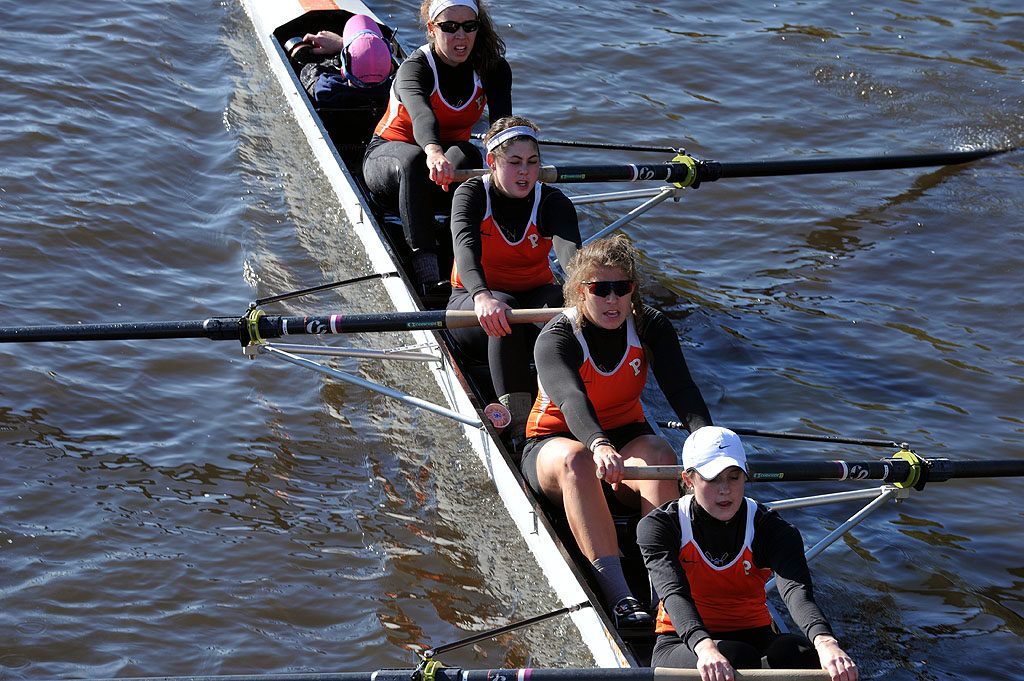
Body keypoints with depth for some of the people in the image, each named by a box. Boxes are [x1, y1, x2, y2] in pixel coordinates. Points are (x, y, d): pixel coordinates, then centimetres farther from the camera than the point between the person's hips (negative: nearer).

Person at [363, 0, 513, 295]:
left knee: (466, 154, -34)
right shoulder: (415, 68, -22)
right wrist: (433, 152, -68)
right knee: (413, 160, -40)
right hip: (388, 156, -3)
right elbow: (421, 115, -45)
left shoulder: (492, 68, -10)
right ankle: (425, 266, -42)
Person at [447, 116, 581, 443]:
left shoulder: (552, 202, -7)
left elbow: (570, 250, -28)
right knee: (506, 307, -37)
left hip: (533, 298, 2)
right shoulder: (472, 194, -11)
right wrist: (482, 296, -53)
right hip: (472, 302, -2)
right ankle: (520, 427, -39)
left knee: (562, 299, -32)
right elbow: (466, 247, -32)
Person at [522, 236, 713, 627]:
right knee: (576, 460, -39)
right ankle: (617, 593, -46)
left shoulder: (650, 327, -7)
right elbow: (571, 399, -39)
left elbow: (682, 389, -21)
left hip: (626, 436, 3)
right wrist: (600, 446, -60)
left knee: (660, 457, -32)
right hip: (552, 443, -3)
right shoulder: (556, 339, -19)